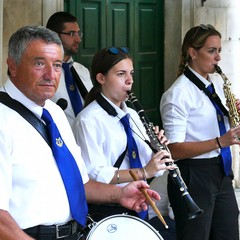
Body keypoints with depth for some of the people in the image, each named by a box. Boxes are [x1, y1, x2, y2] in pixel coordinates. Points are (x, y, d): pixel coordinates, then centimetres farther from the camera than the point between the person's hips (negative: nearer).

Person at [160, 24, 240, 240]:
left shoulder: (218, 82, 9)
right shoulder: (178, 94, -15)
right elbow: (175, 149, -19)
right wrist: (219, 142, -27)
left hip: (222, 172, 8)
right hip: (194, 177, -8)